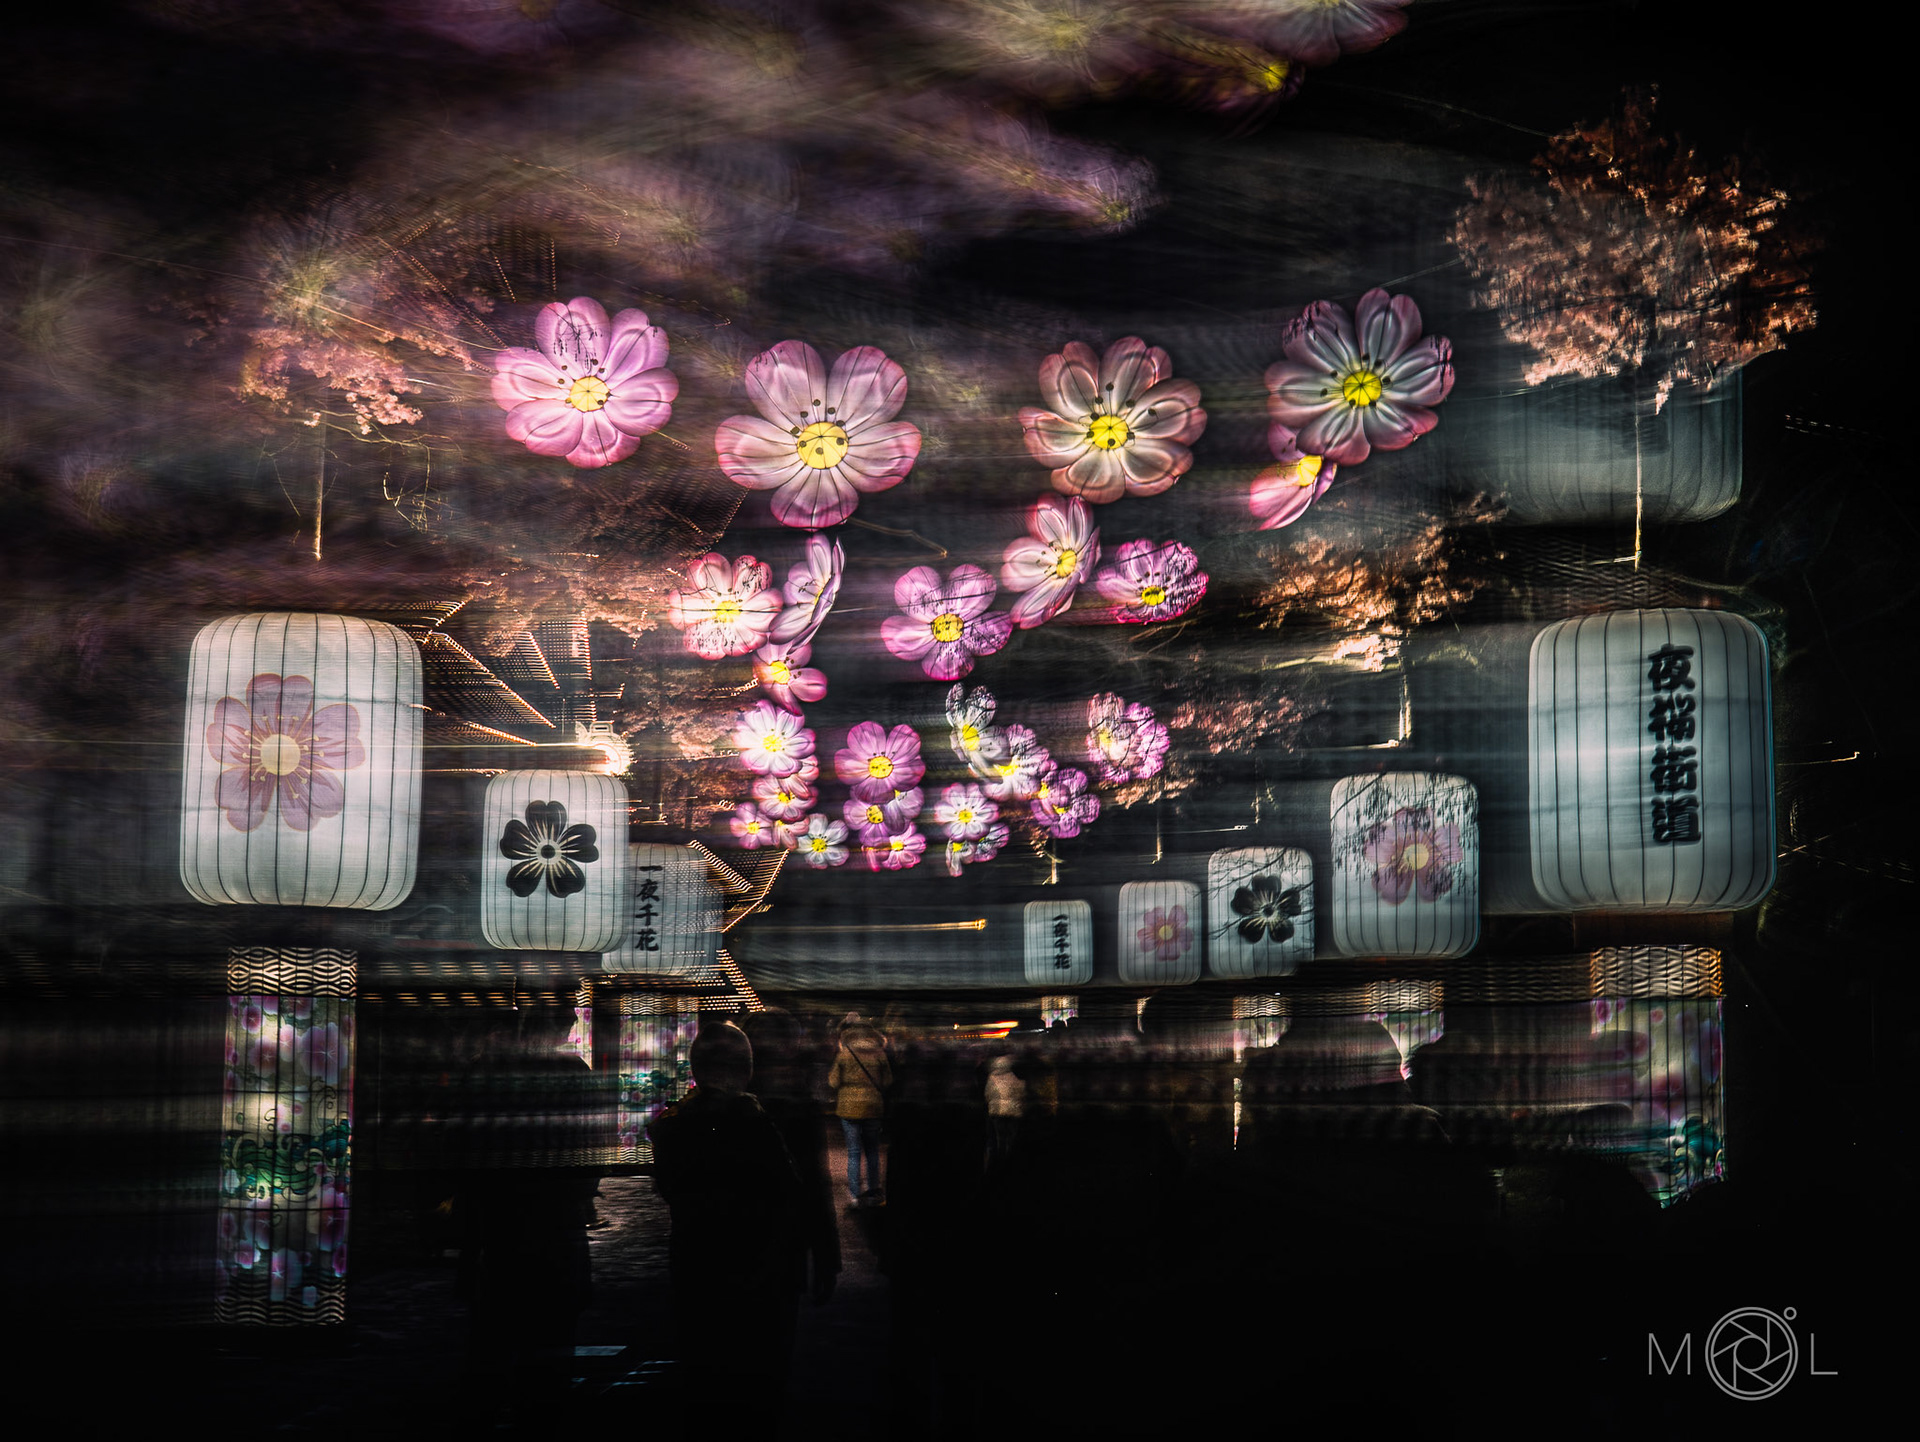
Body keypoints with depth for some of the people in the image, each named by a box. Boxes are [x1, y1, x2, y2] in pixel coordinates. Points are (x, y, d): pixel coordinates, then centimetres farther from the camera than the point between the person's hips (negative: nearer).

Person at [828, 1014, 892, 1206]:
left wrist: (829, 1077, 15)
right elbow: (888, 1080, 3)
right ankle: (873, 1190, 19)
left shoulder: (843, 1054, -6)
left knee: (853, 1152, 4)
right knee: (872, 1150, 15)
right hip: (873, 1106, 2)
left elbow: (834, 1082, -5)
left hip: (849, 1107, -2)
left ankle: (855, 1194, 4)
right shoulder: (878, 1053, 0)